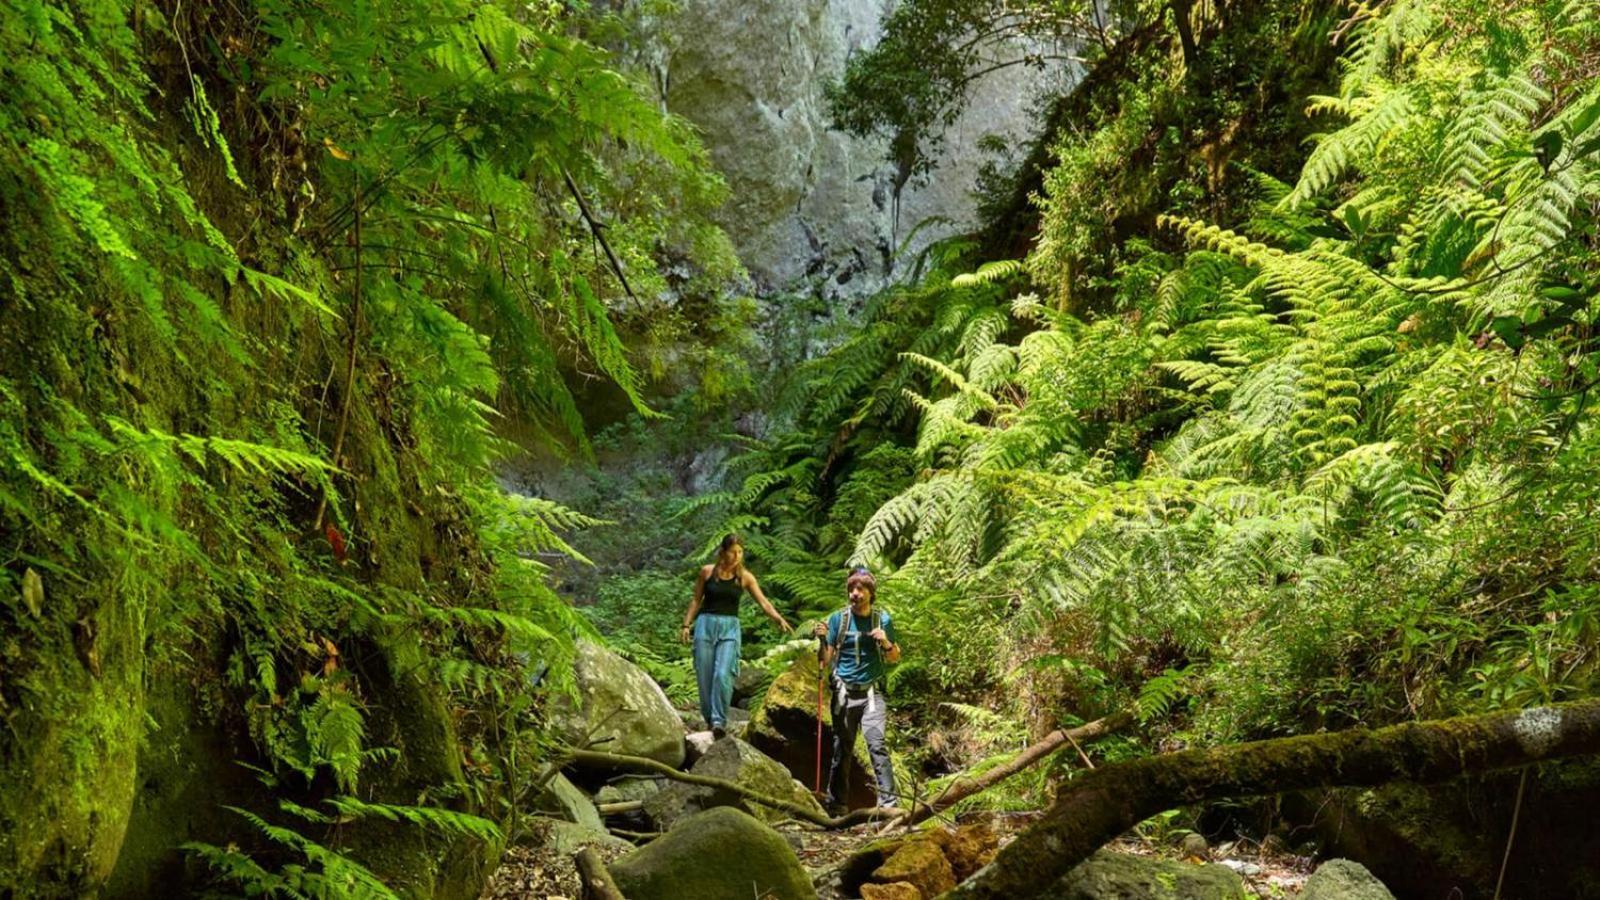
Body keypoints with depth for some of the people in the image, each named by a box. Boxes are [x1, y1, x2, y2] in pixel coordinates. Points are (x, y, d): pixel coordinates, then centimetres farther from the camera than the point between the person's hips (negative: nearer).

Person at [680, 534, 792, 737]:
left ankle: (719, 720, -14)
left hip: (729, 628, -1)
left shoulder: (745, 577, 1)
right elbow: (696, 600, 9)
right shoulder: (707, 571, 1)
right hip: (706, 623, 1)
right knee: (704, 676, 1)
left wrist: (779, 619, -21)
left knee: (723, 675, -15)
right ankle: (708, 718, 14)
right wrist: (686, 624, 4)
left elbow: (763, 601, -6)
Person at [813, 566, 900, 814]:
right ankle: (836, 804, 16)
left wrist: (886, 643, -9)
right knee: (842, 749, 6)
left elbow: (895, 658, 11)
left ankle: (888, 801, -16)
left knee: (877, 743, -16)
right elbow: (826, 661, 4)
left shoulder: (883, 619, 4)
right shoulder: (837, 619, 4)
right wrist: (822, 640, -14)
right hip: (844, 692, 1)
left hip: (872, 692, -1)